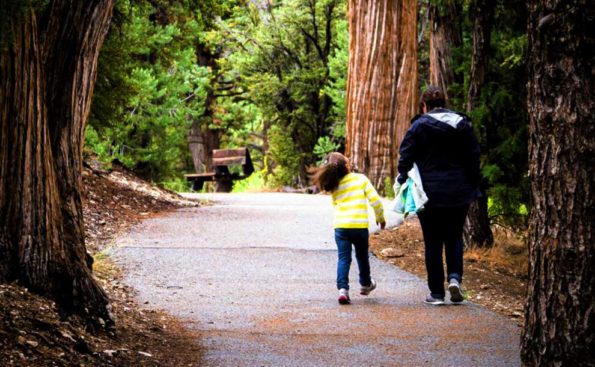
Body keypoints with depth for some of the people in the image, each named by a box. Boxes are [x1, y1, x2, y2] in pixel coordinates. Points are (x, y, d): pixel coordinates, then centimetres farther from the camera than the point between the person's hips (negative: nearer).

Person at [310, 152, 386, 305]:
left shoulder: (334, 187, 6)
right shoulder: (361, 179, -3)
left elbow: (335, 205, 12)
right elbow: (375, 200, -5)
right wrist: (380, 217, 9)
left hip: (340, 226, 2)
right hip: (360, 225, -1)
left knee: (343, 258, 3)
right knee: (362, 256, 19)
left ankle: (342, 289, -13)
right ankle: (365, 284, 38)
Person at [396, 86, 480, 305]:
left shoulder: (419, 126, -5)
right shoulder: (462, 124, 5)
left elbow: (406, 156, -9)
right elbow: (474, 156, 7)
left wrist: (402, 180, 2)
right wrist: (473, 187, 13)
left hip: (430, 193, -3)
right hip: (459, 193, 3)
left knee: (433, 242, 5)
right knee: (454, 237, 15)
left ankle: (436, 293, 6)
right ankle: (455, 277, -8)